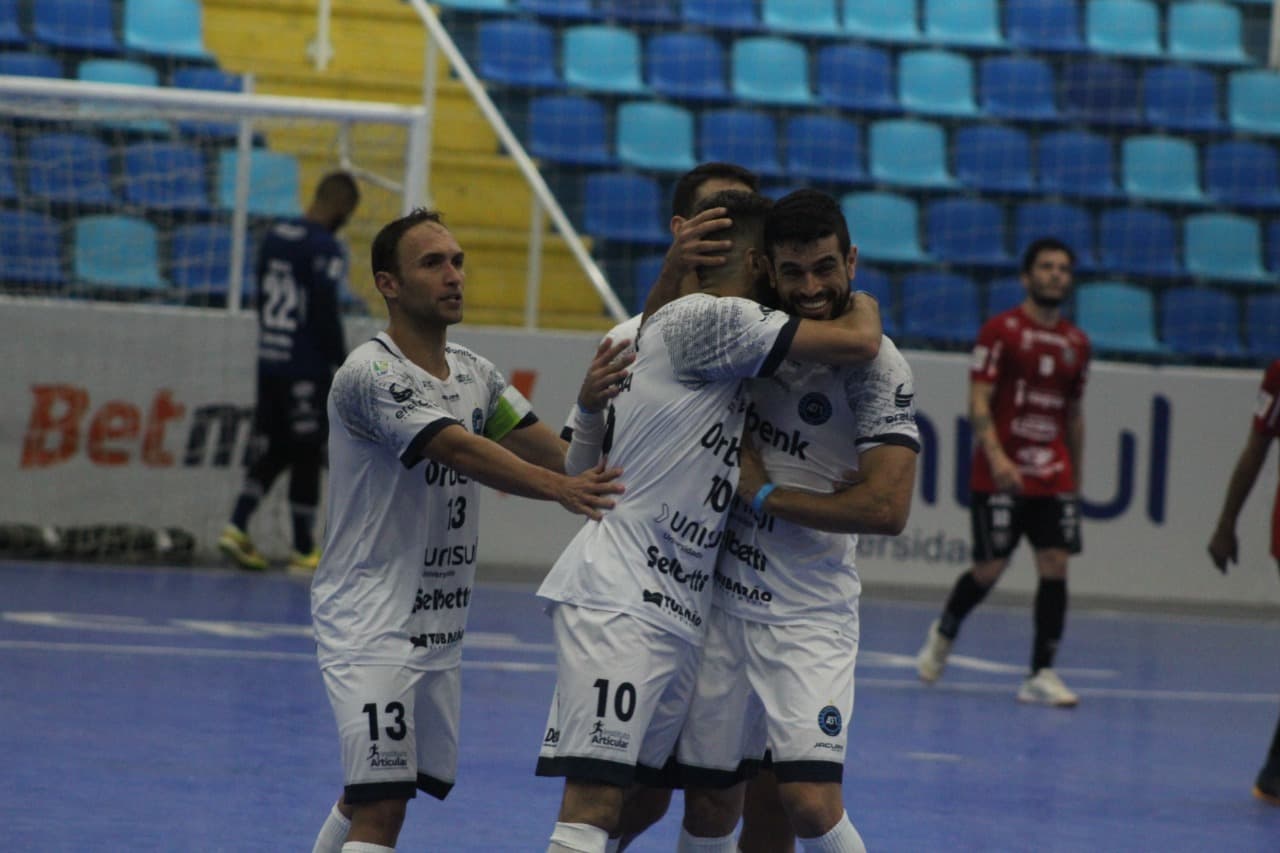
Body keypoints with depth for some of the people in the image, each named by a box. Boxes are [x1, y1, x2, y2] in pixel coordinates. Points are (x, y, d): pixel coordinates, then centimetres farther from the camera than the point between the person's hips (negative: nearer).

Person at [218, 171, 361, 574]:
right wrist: (344, 368, -9)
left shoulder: (275, 235, 10)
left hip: (270, 362, 7)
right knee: (306, 458, 0)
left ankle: (236, 527, 0)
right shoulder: (325, 249, -15)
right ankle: (303, 551, 5)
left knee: (271, 450, 13)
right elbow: (325, 315, -17)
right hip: (306, 370, -7)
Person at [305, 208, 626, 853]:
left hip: (438, 628, 8)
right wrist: (558, 489, -40)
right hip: (369, 625, -8)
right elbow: (461, 450, -29)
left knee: (371, 798, 17)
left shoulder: (474, 374, 11)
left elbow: (548, 449, 1)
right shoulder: (369, 374, -17)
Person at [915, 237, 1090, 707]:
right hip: (1000, 476, -4)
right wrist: (996, 456, -24)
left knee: (1055, 568, -6)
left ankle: (1042, 675, -3)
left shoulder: (1076, 343, 12)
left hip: (1054, 479, 5)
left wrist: (1076, 480, 19)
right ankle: (943, 633, 28)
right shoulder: (1001, 330, -4)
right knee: (989, 570, -2)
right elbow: (978, 402, -10)